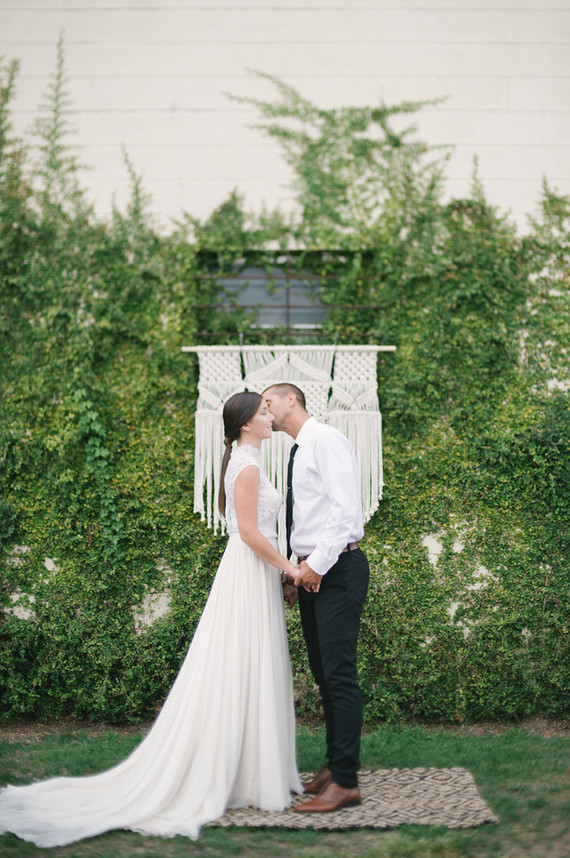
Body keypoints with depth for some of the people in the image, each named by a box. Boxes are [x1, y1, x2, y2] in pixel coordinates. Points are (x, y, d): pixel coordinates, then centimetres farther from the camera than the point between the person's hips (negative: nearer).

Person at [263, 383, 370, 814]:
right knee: (323, 672, 12)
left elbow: (346, 507, -18)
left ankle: (346, 781, -7)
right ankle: (334, 765, 21)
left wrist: (318, 564, -18)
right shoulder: (298, 453, 20)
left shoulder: (326, 439, -8)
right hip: (312, 572, 10)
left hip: (337, 569, -10)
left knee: (339, 673, -10)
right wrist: (297, 568, 10)